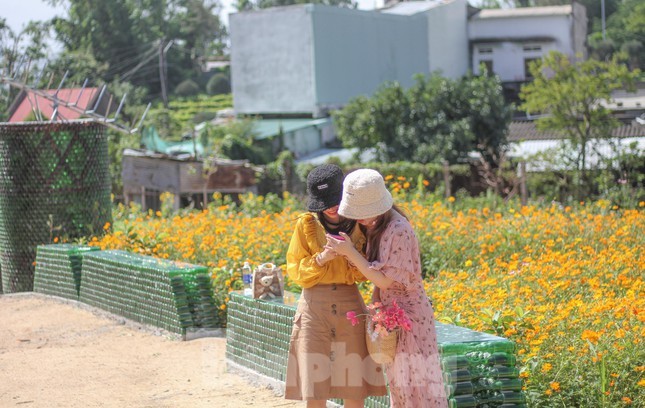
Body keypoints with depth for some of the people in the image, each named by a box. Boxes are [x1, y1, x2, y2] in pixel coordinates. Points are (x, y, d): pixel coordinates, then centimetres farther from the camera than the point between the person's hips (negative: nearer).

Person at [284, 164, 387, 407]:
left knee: (355, 388, 0)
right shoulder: (307, 224, 1)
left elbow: (364, 274, 6)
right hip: (314, 305, -1)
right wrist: (321, 259, -14)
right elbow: (295, 272, 3)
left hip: (350, 305, 1)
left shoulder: (359, 225, 4)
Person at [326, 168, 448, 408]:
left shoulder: (398, 231, -22)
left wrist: (350, 253, -22)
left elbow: (385, 280, -20)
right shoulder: (375, 227, 5)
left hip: (409, 316, -9)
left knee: (417, 384, -3)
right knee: (400, 384, 14)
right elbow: (373, 274, 7)